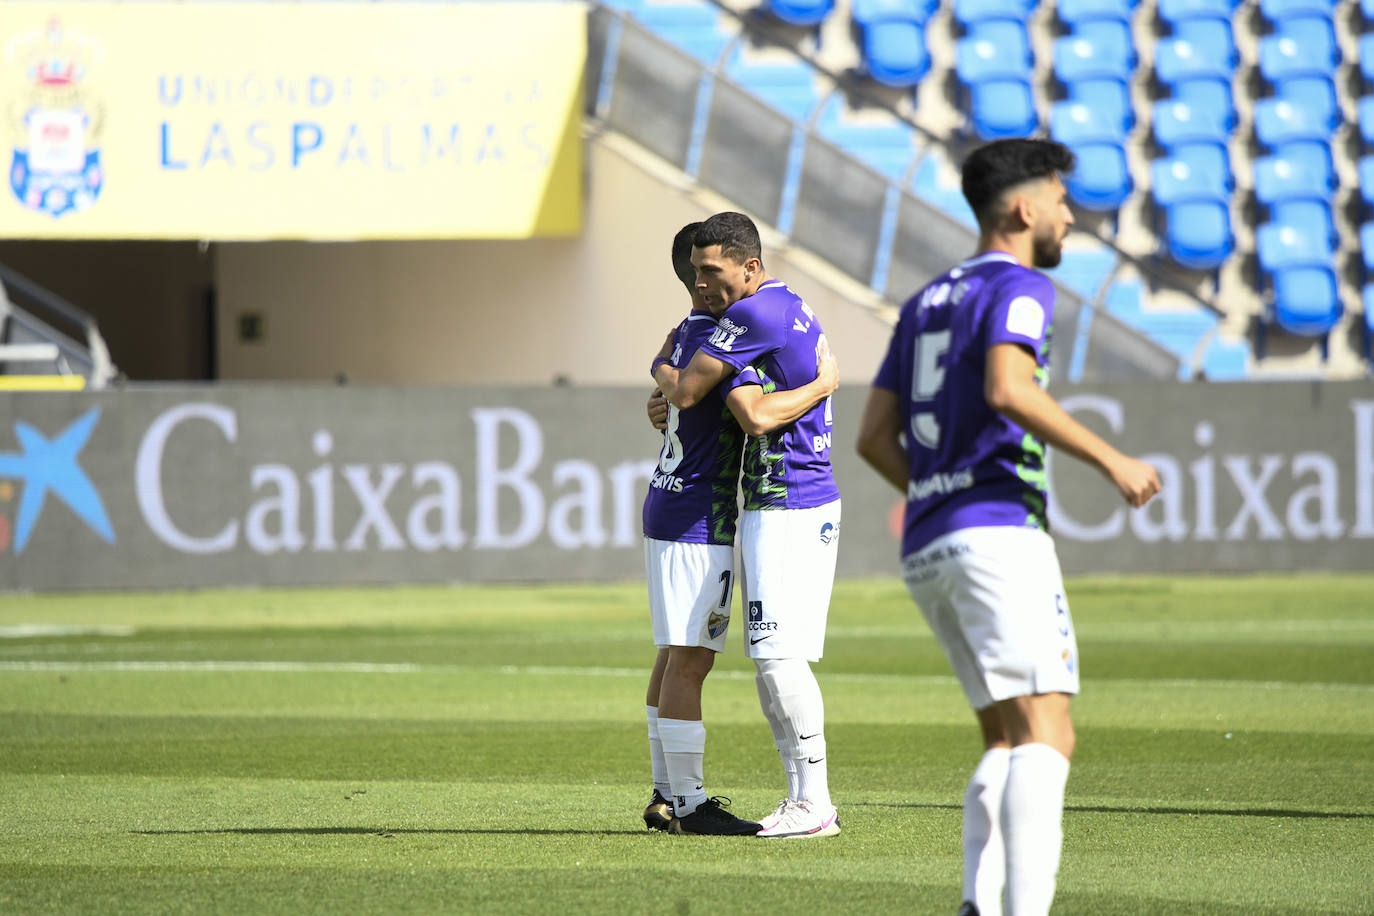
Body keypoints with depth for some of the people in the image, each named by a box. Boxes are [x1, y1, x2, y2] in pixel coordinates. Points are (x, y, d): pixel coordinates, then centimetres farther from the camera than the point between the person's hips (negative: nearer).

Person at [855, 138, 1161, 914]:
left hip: (927, 549, 9)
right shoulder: (1020, 286, -3)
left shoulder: (926, 303, 22)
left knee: (1008, 739, 13)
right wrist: (1108, 459, -17)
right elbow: (1007, 388, -22)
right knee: (1046, 736, -15)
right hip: (998, 531, -9)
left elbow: (876, 437, 21)